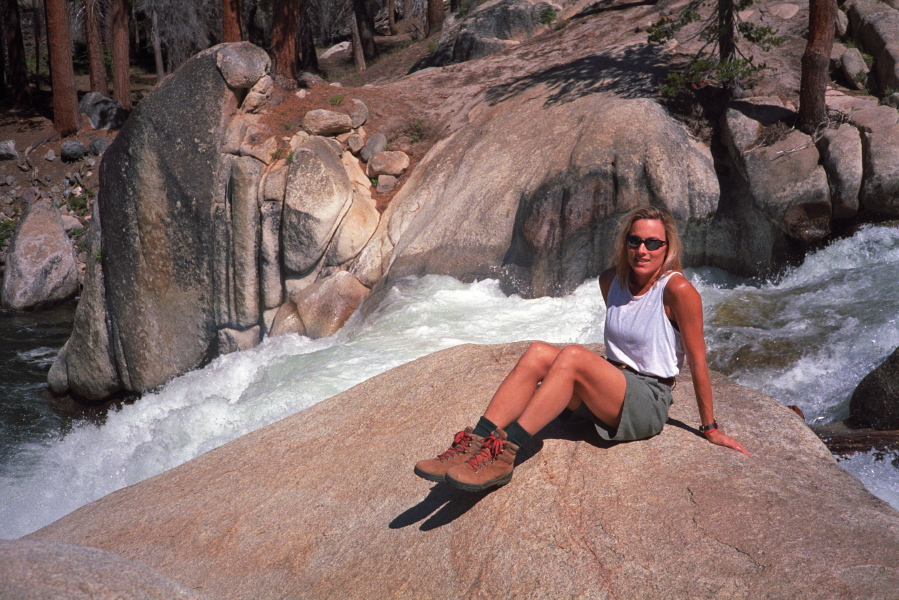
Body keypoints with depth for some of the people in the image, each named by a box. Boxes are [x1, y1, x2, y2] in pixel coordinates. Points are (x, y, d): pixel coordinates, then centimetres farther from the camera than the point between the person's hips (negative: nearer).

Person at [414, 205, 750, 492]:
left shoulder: (677, 290, -13)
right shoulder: (611, 281, 7)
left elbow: (697, 362, -9)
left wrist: (710, 428, -4)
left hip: (647, 403, -6)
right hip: (608, 390, 6)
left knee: (573, 356, -32)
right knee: (538, 353, -22)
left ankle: (504, 452, -38)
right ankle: (477, 442, -34)